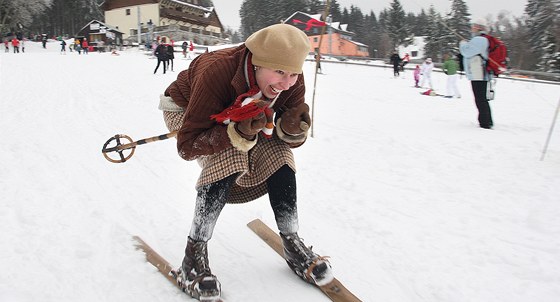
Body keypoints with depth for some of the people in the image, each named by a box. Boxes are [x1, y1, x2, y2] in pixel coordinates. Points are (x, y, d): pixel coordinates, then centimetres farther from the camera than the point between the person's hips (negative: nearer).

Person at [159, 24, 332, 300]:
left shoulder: (292, 82, -25)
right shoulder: (216, 73, -40)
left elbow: (292, 141, -15)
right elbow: (187, 146, -37)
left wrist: (292, 129, -38)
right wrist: (238, 133, -50)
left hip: (242, 117, 5)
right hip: (186, 110, -4)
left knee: (278, 151, -15)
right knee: (229, 157, -31)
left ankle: (292, 245, 1)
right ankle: (194, 254, -17)